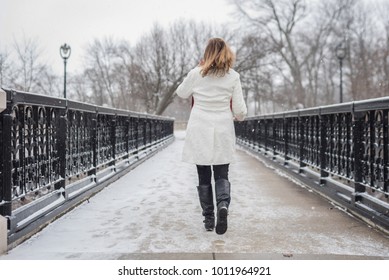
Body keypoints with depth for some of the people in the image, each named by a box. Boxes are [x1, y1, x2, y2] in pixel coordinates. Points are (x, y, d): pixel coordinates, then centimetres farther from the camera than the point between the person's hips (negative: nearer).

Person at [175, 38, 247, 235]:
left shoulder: (196, 73, -4)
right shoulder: (233, 76, -3)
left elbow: (181, 93, 13)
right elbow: (239, 109, -1)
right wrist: (239, 116, 20)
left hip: (199, 133, 0)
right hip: (223, 132, 0)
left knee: (204, 177, 9)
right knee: (222, 175, 10)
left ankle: (208, 218, 11)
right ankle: (223, 204, -17)